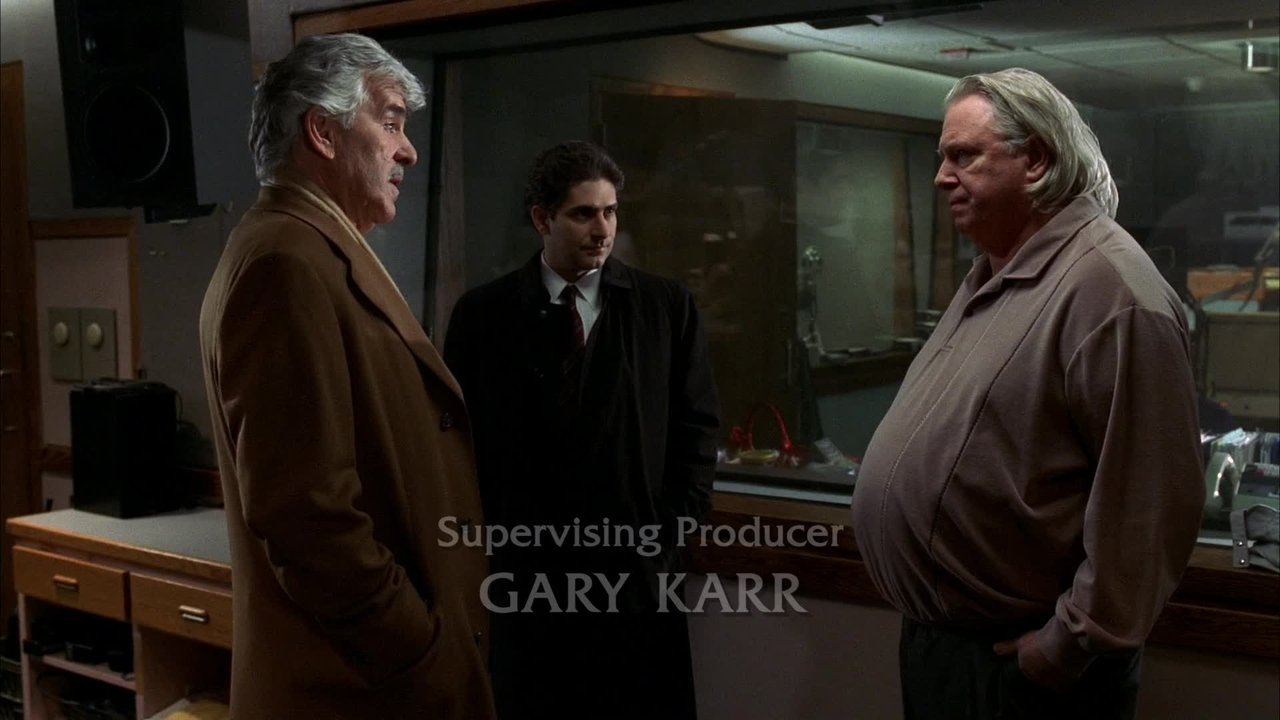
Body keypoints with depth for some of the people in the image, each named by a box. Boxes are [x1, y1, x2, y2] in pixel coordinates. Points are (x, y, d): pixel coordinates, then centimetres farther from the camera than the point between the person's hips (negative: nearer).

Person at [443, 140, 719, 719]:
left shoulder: (667, 307, 4)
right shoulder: (482, 314, 2)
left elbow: (696, 424, 6)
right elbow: (462, 433, 4)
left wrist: (675, 525, -2)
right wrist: (493, 537, -2)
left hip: (638, 568, 0)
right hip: (524, 570, 0)